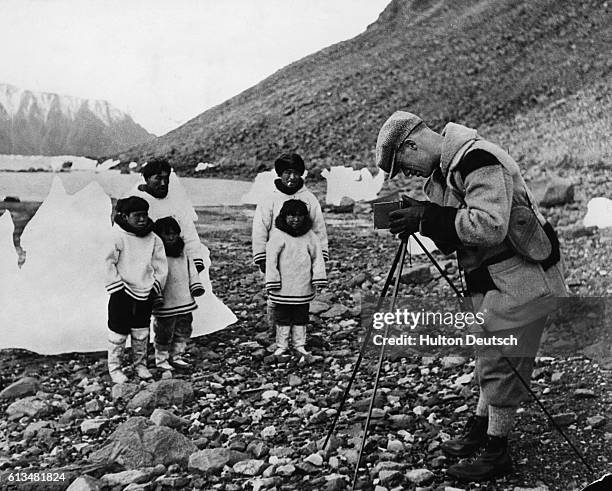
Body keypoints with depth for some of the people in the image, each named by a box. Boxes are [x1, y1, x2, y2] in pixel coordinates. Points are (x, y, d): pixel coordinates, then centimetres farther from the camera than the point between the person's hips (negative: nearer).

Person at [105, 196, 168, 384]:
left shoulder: (153, 240, 3)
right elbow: (108, 263, -11)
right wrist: (117, 286, -11)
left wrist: (156, 289, 3)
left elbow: (160, 266, 8)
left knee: (141, 333, 13)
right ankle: (114, 368, 18)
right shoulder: (117, 237, -11)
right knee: (118, 333, 4)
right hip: (121, 294, -4)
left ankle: (140, 365, 29)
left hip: (145, 294, 4)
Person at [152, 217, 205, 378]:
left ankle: (176, 356, 32)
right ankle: (162, 360, 18)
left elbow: (192, 273, 17)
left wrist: (196, 287, 7)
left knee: (183, 332, 16)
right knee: (164, 334, 3)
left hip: (185, 303, 6)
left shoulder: (184, 256, 7)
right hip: (165, 306, -6)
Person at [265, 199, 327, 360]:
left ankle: (299, 345, 21)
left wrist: (318, 278, 0)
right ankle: (281, 345, 18)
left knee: (301, 316, 10)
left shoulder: (310, 236, 4)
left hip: (303, 288, 2)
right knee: (282, 316, 6)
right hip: (283, 289, -2)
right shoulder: (277, 235, -5)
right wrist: (272, 282, -9)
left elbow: (317, 257, 8)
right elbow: (271, 259, -6)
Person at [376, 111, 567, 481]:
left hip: (522, 278, -10)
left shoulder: (479, 159, -21)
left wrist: (429, 217, -26)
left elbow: (490, 225, -31)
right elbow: (453, 237, 11)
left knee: (501, 363, -4)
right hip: (491, 279, 10)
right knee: (490, 358, 17)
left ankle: (497, 452, 7)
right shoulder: (443, 171, 10)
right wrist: (422, 219, -8)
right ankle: (479, 433, 29)